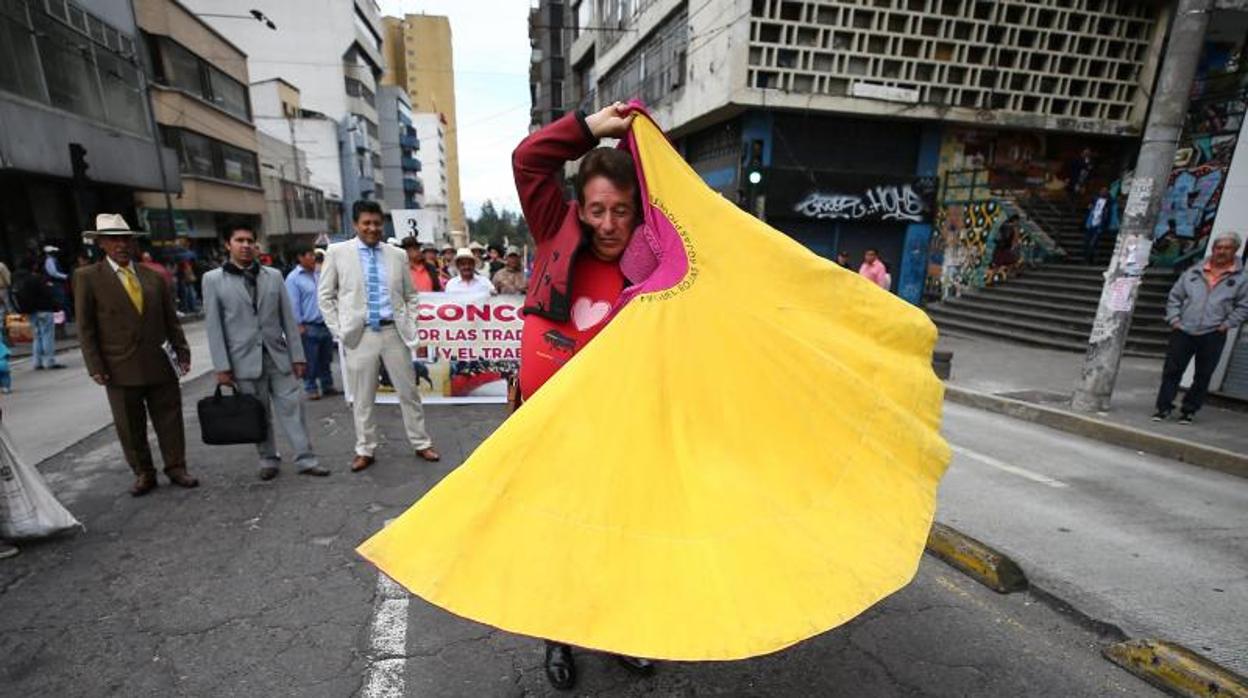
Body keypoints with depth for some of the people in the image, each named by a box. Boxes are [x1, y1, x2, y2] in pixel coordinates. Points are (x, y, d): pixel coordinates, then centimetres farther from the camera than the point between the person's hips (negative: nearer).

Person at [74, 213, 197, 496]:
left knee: (170, 420, 8)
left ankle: (176, 468, 20)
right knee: (131, 427, 8)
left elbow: (171, 319, 10)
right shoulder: (87, 277, 0)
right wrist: (95, 367, -6)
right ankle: (143, 474, 22)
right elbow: (85, 328, -1)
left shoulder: (153, 277, 7)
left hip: (159, 364, 2)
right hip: (120, 369, -2)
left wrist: (181, 351, 4)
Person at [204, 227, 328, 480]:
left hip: (278, 355, 1)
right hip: (245, 359, -1)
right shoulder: (213, 279, 2)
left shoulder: (274, 276, 7)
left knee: (292, 407, 0)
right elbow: (214, 326, -1)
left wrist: (297, 355, 2)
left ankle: (305, 459, 7)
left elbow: (288, 319, 6)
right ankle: (269, 460, 23)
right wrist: (221, 366, -6)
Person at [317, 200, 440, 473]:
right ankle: (365, 450, 22)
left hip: (394, 332, 2)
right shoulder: (337, 252, 1)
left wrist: (410, 326, 4)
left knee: (409, 391, 8)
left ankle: (421, 444, 21)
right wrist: (339, 331, -2)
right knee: (362, 398, 7)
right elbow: (325, 296, 4)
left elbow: (410, 295, 15)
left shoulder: (397, 255, 7)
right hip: (360, 335, -1)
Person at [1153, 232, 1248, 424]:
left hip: (1213, 335, 0)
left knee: (1203, 376, 7)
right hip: (1184, 331, 1)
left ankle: (1189, 410, 17)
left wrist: (1227, 324, -4)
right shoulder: (1193, 273, 5)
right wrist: (1174, 319, 1)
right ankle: (1164, 407, 8)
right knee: (1172, 370, 0)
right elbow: (1175, 297, 10)